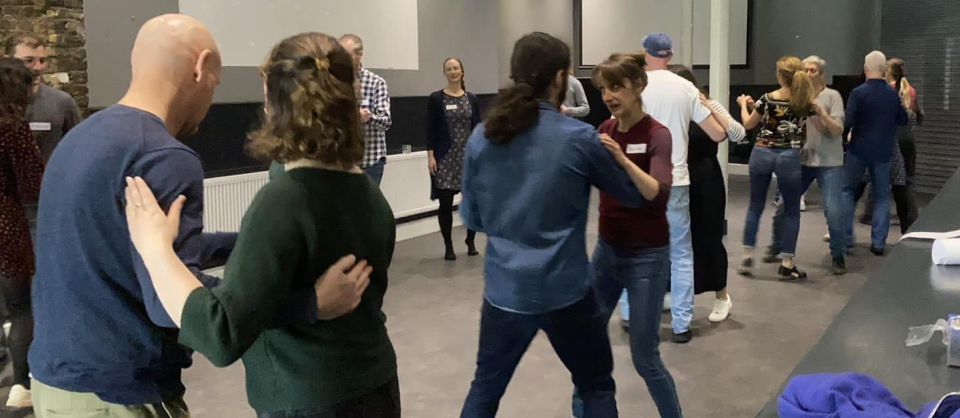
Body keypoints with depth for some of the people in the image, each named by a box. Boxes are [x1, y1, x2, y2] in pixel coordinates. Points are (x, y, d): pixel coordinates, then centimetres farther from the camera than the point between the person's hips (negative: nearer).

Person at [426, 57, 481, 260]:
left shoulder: (472, 99, 7)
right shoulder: (436, 98, 0)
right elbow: (430, 129, -2)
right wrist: (430, 155, -9)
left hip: (469, 155, 2)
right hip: (445, 157, -2)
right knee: (445, 203, 1)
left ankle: (471, 242, 20)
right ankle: (448, 246, 13)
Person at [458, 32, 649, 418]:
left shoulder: (481, 137, -1)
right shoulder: (580, 139, -11)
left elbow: (472, 218, 7)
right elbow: (636, 196, 2)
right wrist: (610, 157, 21)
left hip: (503, 290, 4)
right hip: (565, 292, -3)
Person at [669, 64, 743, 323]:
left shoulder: (709, 106, -4)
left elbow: (739, 135, -15)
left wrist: (709, 108, -22)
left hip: (705, 183, -2)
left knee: (708, 239, 3)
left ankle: (722, 297, 23)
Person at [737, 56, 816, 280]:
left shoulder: (767, 99, -5)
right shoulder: (806, 103, -3)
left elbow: (748, 124, 10)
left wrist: (744, 105, 27)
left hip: (762, 154, 1)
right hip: (788, 158, -1)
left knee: (755, 206, 13)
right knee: (792, 211, 10)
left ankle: (747, 258, 13)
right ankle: (787, 264, 8)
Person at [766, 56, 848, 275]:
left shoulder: (832, 96, -4)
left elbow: (838, 130, -10)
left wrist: (820, 112, -23)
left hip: (829, 162, -4)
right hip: (802, 160, 4)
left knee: (833, 211, -7)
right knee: (784, 206, 5)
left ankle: (838, 257, 10)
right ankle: (775, 248, 24)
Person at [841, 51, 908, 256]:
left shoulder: (858, 93, -12)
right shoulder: (893, 94, 1)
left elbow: (848, 122, -15)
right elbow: (902, 120, 13)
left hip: (859, 150, -3)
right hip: (883, 152, 3)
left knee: (846, 189, 11)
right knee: (882, 195, 10)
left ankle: (845, 237, 7)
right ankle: (878, 243, 8)